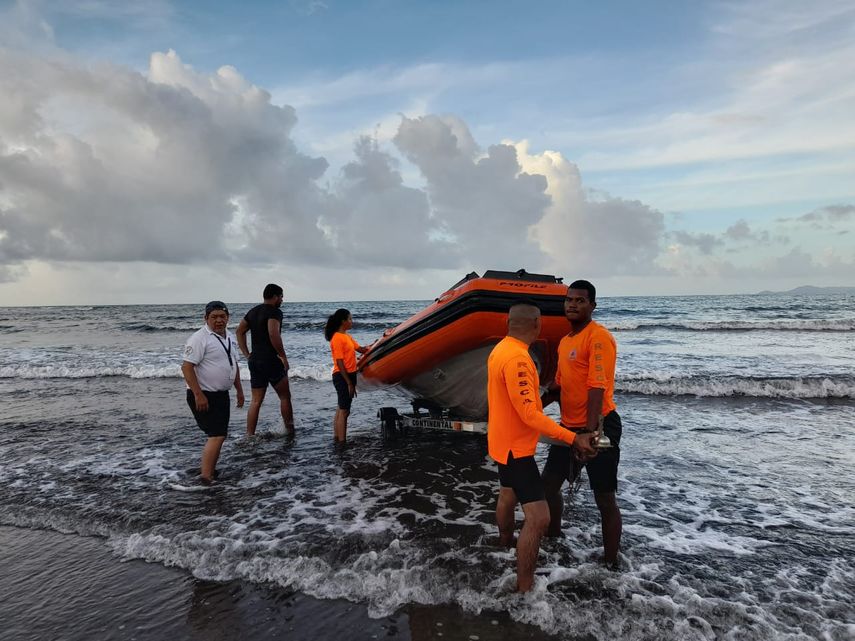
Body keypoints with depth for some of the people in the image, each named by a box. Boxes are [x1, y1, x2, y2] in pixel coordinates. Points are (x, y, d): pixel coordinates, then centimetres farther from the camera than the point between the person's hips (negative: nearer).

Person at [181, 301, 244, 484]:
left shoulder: (229, 337, 10)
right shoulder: (199, 338, -16)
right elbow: (187, 367, -21)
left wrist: (239, 390, 19)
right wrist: (198, 395, -25)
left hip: (222, 394, 9)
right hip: (204, 396, -9)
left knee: (219, 435, 15)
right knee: (217, 435, -13)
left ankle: (211, 471, 30)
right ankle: (206, 478, -7)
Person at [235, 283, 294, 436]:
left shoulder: (253, 311, 14)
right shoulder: (275, 312, -11)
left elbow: (239, 331, 16)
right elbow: (273, 334, -26)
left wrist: (246, 354, 14)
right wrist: (283, 356, -17)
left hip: (254, 361, 7)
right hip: (272, 360, -7)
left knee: (256, 401, 10)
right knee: (285, 396, 8)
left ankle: (249, 436, 8)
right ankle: (290, 431, 15)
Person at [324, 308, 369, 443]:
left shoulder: (347, 336, 14)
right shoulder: (337, 338, -15)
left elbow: (361, 349, 14)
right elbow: (339, 363, -19)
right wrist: (349, 383, -20)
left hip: (349, 375, 10)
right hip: (342, 377, -9)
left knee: (341, 408, 15)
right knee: (344, 411, -6)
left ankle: (337, 437, 23)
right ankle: (341, 441, -2)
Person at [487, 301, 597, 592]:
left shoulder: (500, 349, 2)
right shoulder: (517, 358, -29)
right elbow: (529, 414, -29)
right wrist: (574, 439, -27)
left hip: (503, 442, 10)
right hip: (516, 447, -10)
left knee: (507, 496, 30)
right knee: (538, 518, -7)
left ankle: (506, 543, 54)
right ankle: (524, 588, 2)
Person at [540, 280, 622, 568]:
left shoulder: (598, 337, -16)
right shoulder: (565, 341, 11)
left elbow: (598, 388, -25)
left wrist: (589, 433, -31)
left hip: (599, 427, -9)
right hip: (568, 426, 9)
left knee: (605, 500, 2)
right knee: (549, 484, 18)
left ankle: (611, 563, 18)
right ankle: (553, 538, 40)